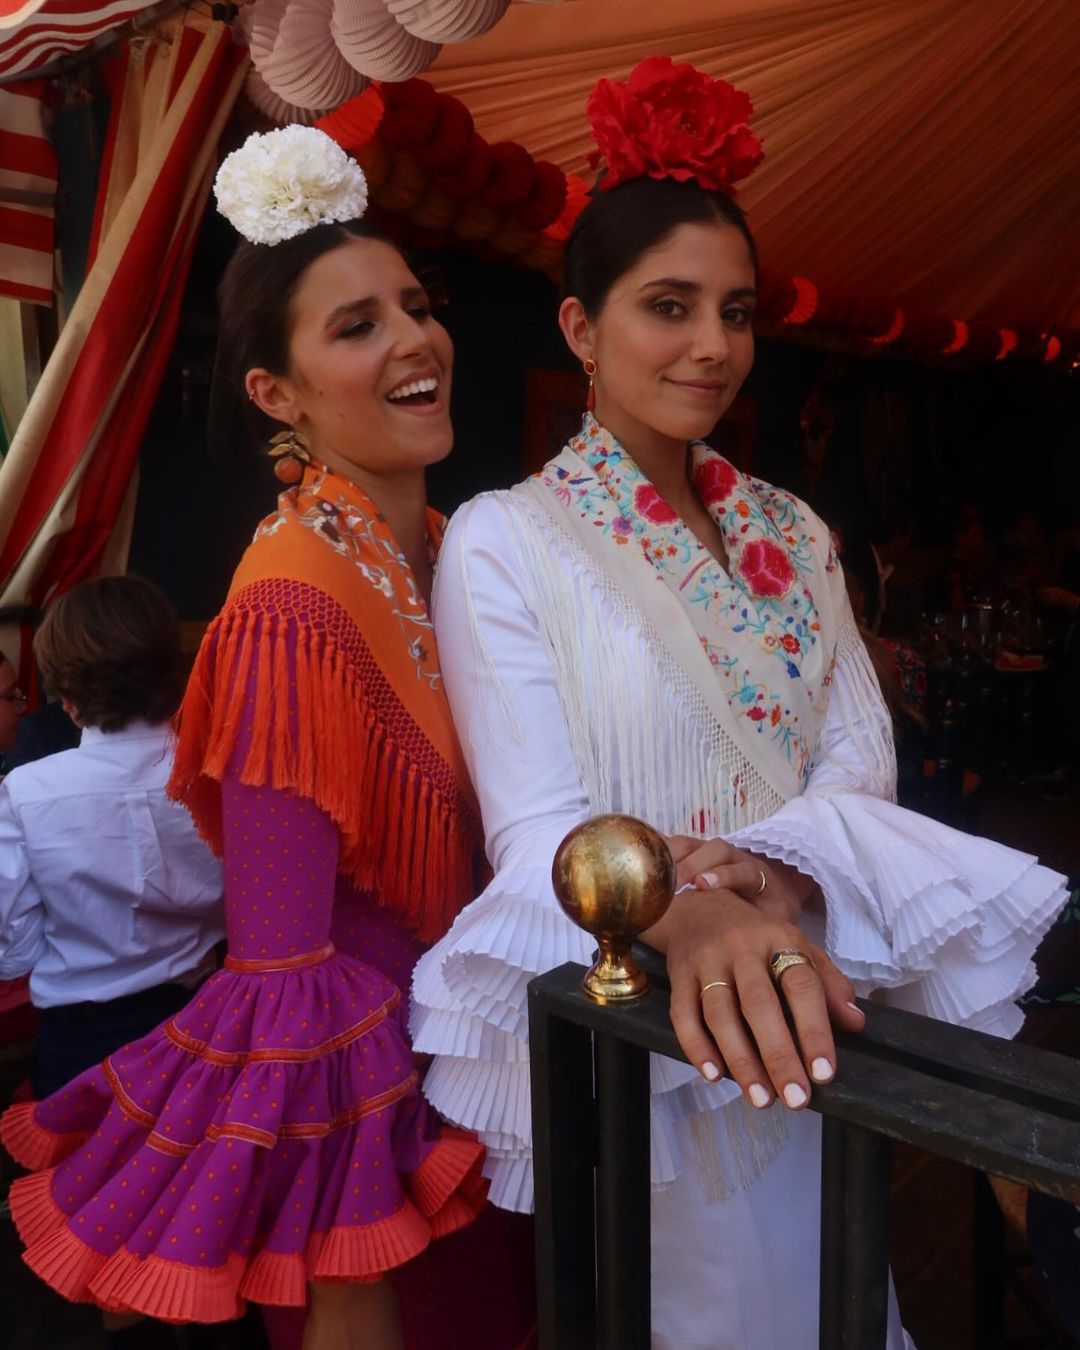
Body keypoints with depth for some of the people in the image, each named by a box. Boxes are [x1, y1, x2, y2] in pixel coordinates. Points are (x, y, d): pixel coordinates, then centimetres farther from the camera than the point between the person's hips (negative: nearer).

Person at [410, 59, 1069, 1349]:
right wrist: (687, 918, -38)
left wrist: (760, 875, -23)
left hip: (798, 1015, 5)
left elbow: (860, 748, -2)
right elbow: (538, 824, -17)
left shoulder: (791, 532, 8)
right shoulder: (504, 539, -10)